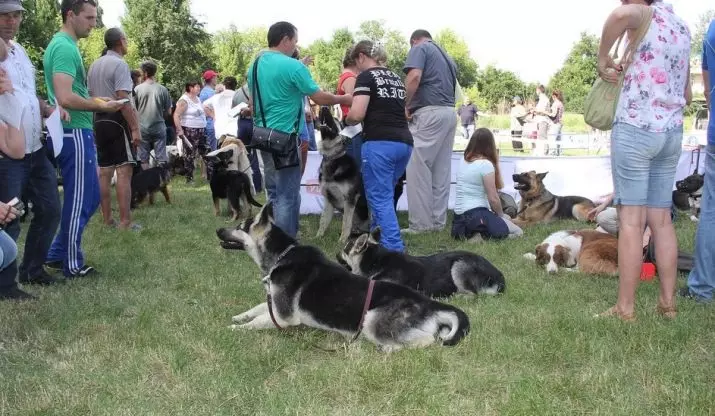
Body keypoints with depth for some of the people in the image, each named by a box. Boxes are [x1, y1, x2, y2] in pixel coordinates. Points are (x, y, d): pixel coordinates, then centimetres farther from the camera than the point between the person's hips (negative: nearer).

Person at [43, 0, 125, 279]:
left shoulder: (63, 45, 16)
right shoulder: (65, 47, -16)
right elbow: (65, 98, -25)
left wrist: (95, 101, 11)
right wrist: (101, 107, -13)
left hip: (76, 133, 10)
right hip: (74, 134, -10)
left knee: (89, 197, 16)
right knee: (80, 200, 0)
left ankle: (57, 254, 23)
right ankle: (72, 265, 11)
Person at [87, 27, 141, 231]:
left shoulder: (94, 65, 15)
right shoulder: (119, 64, -11)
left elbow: (91, 96, 17)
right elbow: (123, 99, -19)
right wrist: (135, 128, -20)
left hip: (99, 120, 9)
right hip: (117, 120, -9)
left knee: (104, 171, 10)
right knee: (124, 170, -10)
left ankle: (107, 219, 14)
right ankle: (125, 222, -13)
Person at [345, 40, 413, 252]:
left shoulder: (366, 77, -2)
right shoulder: (396, 77, 21)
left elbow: (357, 114, -13)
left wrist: (347, 120, 9)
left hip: (380, 143, -8)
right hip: (404, 143, 8)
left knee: (380, 198, -4)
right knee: (384, 194, 19)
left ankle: (394, 249, -11)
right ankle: (376, 238, 26)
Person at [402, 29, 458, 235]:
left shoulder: (419, 48, 3)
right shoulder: (446, 56, 27)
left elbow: (414, 76, -15)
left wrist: (404, 106, -8)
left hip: (429, 113, -8)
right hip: (449, 113, 8)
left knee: (418, 168, -6)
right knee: (442, 170, 8)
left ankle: (420, 223, -7)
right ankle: (438, 221, 10)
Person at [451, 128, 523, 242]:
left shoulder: (463, 160, 10)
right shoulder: (486, 164, -14)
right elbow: (493, 198, -11)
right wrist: (501, 215, 3)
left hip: (459, 216, 9)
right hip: (476, 215, -9)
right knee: (518, 232, -1)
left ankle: (467, 232, 4)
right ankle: (482, 235, -15)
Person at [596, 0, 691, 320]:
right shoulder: (682, 27, 16)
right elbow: (687, 95, 23)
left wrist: (602, 59, -19)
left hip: (635, 129, -7)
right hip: (672, 133, 7)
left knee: (631, 220, -4)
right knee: (661, 219, 12)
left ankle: (625, 308, 0)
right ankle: (668, 302, 16)